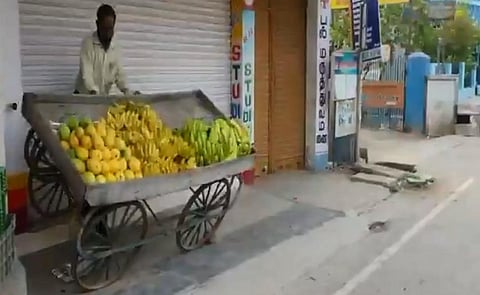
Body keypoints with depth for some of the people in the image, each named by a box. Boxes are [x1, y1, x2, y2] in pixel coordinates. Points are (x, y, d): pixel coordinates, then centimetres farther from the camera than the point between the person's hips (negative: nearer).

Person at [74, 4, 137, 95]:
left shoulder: (114, 47, 5)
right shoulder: (88, 43, -8)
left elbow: (119, 72, 8)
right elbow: (86, 73, -17)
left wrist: (126, 90, -10)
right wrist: (94, 92, -32)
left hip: (104, 97, 4)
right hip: (84, 95, -4)